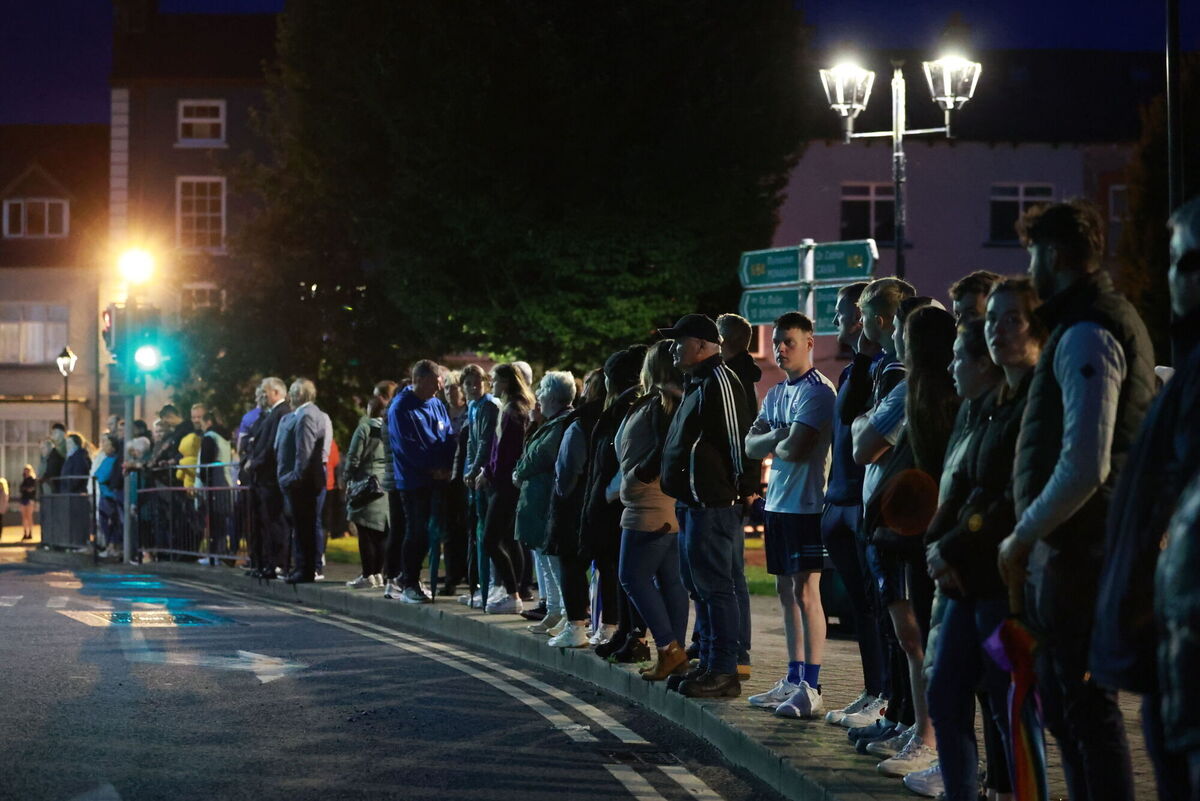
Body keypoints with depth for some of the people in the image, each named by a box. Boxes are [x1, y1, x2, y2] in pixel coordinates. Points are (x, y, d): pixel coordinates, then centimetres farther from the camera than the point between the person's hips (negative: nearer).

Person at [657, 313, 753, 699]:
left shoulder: (718, 381, -14)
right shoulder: (696, 383, 19)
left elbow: (735, 438, -18)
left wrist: (738, 488, -17)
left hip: (713, 504, -11)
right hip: (693, 501, 11)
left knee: (714, 587, -8)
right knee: (699, 587, 15)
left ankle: (724, 672, -4)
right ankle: (709, 665, 22)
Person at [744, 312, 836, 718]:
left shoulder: (817, 391, -12)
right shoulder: (776, 394, 17)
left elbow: (795, 449, -20)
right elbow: (751, 445, 9)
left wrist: (773, 444, 0)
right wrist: (778, 437, -10)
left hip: (806, 503, -9)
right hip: (777, 502, 9)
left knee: (806, 592, -9)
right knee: (786, 591, 12)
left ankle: (810, 687, -8)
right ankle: (793, 680, 19)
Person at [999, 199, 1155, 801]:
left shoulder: (1086, 334, -16)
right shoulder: (1110, 320, 16)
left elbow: (1084, 466, -25)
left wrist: (1021, 537, -13)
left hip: (1078, 548, -10)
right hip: (1070, 547, 10)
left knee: (1085, 705, -5)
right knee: (1064, 703, 16)